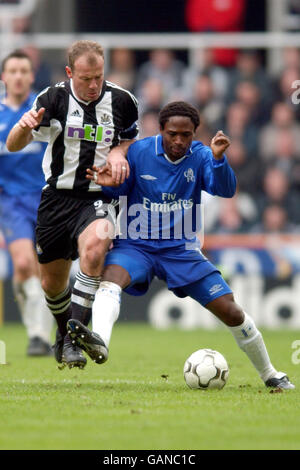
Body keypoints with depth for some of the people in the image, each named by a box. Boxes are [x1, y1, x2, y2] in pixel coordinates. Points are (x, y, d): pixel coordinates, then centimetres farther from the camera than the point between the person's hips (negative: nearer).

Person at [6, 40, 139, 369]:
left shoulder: (122, 101, -3)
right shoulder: (53, 99, -7)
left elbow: (132, 140, 17)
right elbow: (13, 146, -14)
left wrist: (119, 153, -8)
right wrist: (23, 127, -38)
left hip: (97, 199, -1)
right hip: (57, 197, 1)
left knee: (93, 247, -33)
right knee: (52, 283, 8)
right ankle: (64, 330, 43)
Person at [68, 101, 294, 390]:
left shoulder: (200, 156, -4)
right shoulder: (139, 152, -5)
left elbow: (225, 190, -19)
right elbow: (120, 192, 3)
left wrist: (218, 159, -38)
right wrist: (109, 184, -20)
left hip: (182, 251, 1)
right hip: (137, 245, -1)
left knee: (230, 311, -2)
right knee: (111, 276, -36)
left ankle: (269, 374, 18)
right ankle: (99, 340, -60)